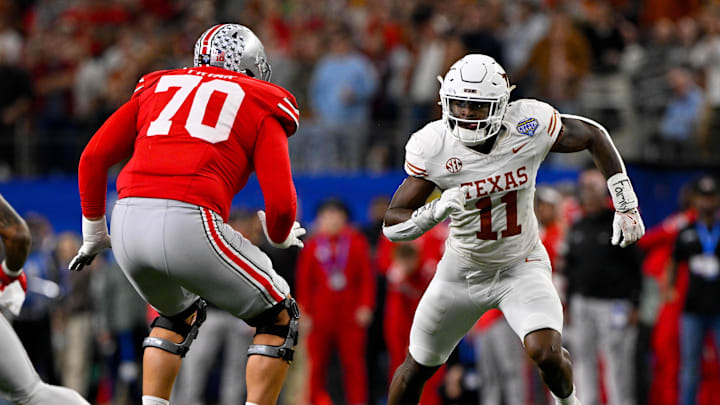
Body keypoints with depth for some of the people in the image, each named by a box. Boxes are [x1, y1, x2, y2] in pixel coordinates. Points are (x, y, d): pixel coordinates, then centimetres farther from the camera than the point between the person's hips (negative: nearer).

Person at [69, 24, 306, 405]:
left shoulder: (158, 87, 27)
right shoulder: (261, 107, 15)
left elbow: (93, 157, 19)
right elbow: (281, 202, 4)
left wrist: (94, 231, 32)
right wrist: (280, 236, 27)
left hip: (128, 223, 5)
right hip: (189, 224, -5)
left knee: (179, 313, 34)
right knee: (279, 318, 16)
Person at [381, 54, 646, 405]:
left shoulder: (529, 125, -23)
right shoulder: (433, 147, -21)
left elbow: (594, 136, -3)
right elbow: (393, 224, -16)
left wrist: (626, 207, -4)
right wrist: (436, 211, -37)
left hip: (521, 267, -1)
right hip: (463, 269, 1)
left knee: (546, 353, -24)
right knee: (417, 368, 13)